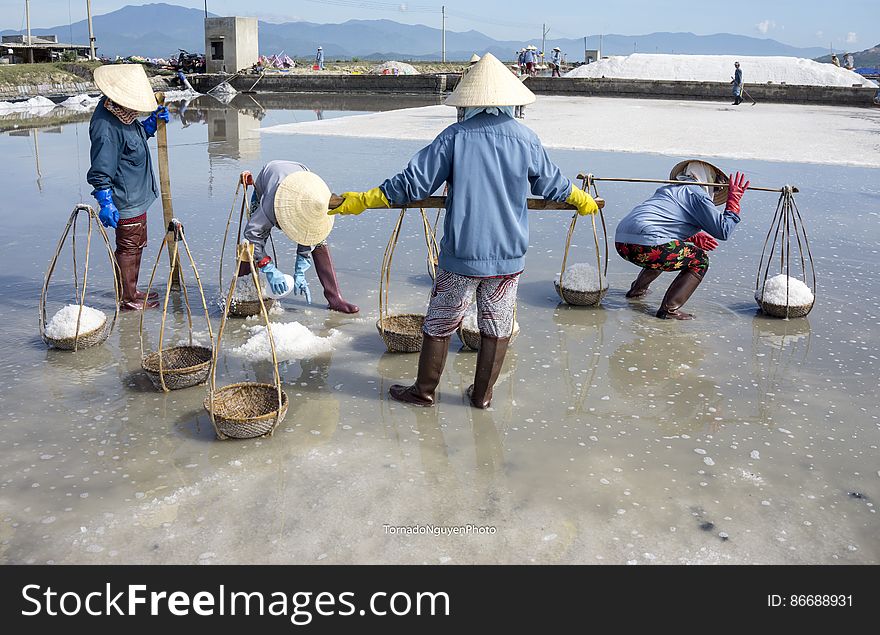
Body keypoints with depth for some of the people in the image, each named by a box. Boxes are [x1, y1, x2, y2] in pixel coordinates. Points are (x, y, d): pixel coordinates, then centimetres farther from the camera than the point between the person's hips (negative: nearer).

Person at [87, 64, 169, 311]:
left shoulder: (121, 114, 3)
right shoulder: (106, 128, -27)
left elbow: (136, 134, 24)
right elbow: (100, 172, -26)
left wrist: (153, 122, 8)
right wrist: (106, 204, -27)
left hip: (136, 195, 10)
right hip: (126, 201, -10)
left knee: (137, 244, 21)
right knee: (129, 246, 3)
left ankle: (131, 292, 36)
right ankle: (128, 299, 18)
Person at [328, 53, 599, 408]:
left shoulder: (455, 137, -9)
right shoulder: (525, 138, -2)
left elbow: (414, 183, -9)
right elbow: (551, 184, 12)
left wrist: (362, 201, 1)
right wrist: (581, 200, 33)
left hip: (461, 253, -2)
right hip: (509, 254, 2)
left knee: (440, 323, 12)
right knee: (497, 326, 14)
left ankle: (424, 390, 24)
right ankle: (482, 394, 24)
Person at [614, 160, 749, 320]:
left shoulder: (669, 189, 29)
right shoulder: (698, 194, 3)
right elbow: (723, 231, 1)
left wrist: (693, 238, 47)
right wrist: (734, 200, 12)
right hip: (645, 245, -9)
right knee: (700, 260, 7)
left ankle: (637, 289, 35)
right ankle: (669, 309, -2)